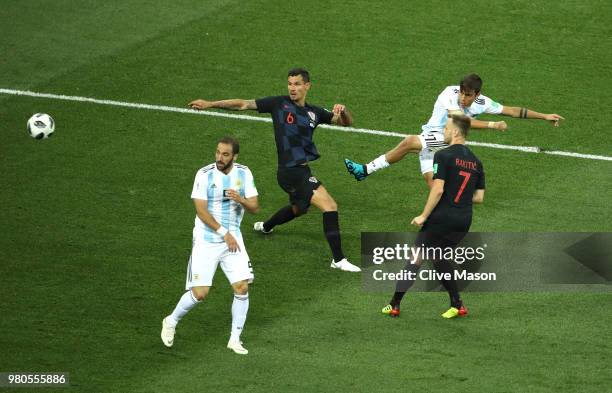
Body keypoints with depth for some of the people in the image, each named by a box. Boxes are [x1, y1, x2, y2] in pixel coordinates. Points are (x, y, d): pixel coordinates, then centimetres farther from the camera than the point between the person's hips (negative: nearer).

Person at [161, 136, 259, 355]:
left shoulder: (244, 173, 1)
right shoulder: (205, 175, -11)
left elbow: (255, 207, 2)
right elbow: (201, 211, -14)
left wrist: (241, 199, -20)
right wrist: (224, 233, -18)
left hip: (233, 239, 4)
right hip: (206, 241, -4)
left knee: (242, 287, -8)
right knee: (199, 293, -8)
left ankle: (235, 339, 7)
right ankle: (171, 322, 20)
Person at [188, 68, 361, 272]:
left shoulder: (314, 113, 9)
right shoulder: (280, 103, -5)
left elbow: (346, 122, 12)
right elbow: (243, 104, -2)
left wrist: (343, 111, -11)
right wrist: (210, 104, -6)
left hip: (301, 170, 8)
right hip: (291, 170, -8)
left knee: (299, 207, 34)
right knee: (329, 205, -18)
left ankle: (265, 227, 60)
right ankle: (338, 259, -16)